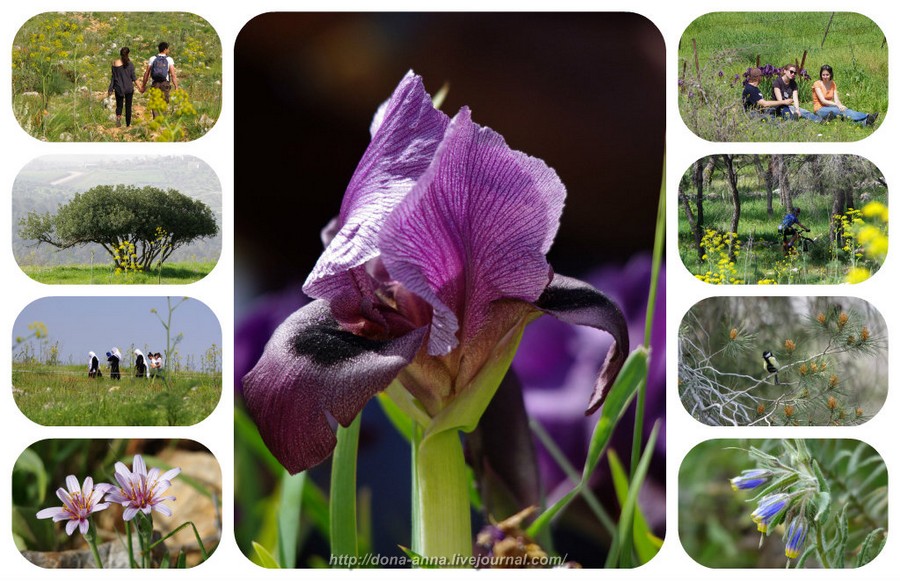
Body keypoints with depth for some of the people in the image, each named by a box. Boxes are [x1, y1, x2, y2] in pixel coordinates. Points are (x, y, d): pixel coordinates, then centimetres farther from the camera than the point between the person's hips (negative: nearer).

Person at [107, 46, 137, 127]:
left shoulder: (115, 63, -4)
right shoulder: (130, 64, -8)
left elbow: (113, 77, 0)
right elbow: (133, 77, -5)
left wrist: (110, 89, 6)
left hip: (119, 88, 1)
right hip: (129, 88, -1)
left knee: (119, 105, 12)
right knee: (128, 106, 10)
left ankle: (118, 116, -18)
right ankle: (128, 124, 12)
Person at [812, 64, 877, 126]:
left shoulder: (832, 84, 10)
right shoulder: (817, 84, -7)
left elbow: (836, 100, 0)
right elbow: (823, 101, -17)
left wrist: (841, 105, -23)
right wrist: (837, 105, -29)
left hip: (829, 108, 5)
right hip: (820, 110, -5)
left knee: (843, 109, -28)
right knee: (840, 110, -31)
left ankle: (864, 121, -52)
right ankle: (865, 117, -51)